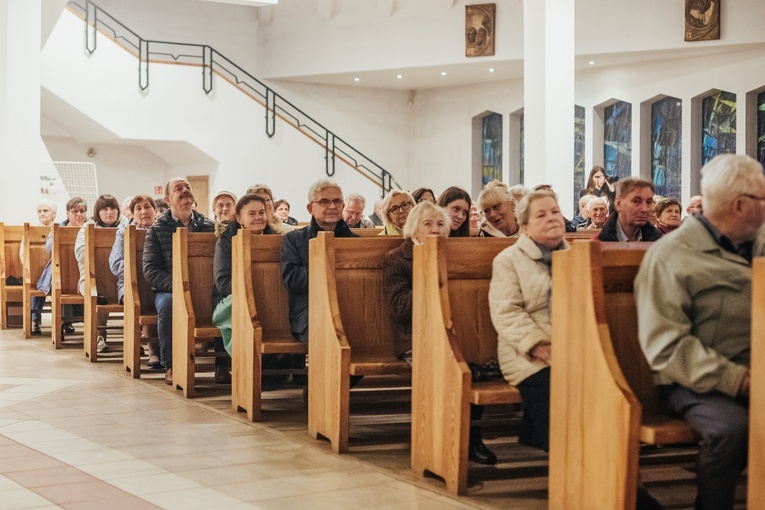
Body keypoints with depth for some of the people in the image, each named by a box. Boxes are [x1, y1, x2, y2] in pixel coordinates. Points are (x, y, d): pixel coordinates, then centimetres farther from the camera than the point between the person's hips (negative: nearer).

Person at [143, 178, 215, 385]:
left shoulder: (208, 226, 11)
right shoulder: (157, 229, 5)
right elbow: (150, 270, -3)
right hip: (168, 290, -1)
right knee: (167, 303, -36)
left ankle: (222, 362, -14)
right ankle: (170, 365, -21)